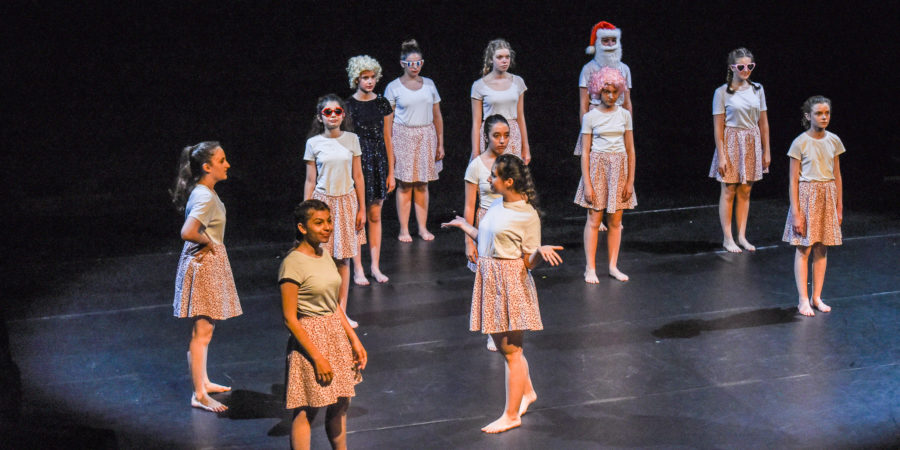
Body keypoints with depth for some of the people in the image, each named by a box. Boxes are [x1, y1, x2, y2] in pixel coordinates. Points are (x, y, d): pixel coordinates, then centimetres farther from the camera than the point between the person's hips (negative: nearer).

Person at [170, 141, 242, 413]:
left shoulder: (204, 192, 7)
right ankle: (199, 395, 0)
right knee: (203, 332, -5)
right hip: (204, 265, -10)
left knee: (204, 329, 20)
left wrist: (209, 243, 2)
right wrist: (208, 242, -17)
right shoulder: (205, 197, -23)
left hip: (210, 261, 10)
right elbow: (188, 232, -35)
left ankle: (203, 381, 32)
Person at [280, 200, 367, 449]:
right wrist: (317, 357, -18)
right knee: (306, 411, -1)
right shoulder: (293, 263, -18)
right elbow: (290, 319, -18)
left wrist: (354, 340, 11)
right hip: (309, 337, -8)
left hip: (336, 335, 8)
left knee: (340, 405, 15)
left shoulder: (324, 255, 7)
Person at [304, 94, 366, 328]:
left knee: (343, 260, 6)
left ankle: (342, 312, 15)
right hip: (322, 202, -1)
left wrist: (361, 209, 4)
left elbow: (358, 177, 5)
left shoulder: (351, 140, 2)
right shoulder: (313, 143, -2)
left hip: (346, 202, 1)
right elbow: (310, 181, 2)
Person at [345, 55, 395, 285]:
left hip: (379, 163, 3)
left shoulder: (382, 104, 6)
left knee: (375, 216, 10)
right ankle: (358, 269, 8)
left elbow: (387, 140, 9)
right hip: (357, 163, -3)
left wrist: (391, 172, 7)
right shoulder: (349, 106, -4)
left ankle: (375, 266, 18)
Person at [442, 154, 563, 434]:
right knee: (502, 344, 17)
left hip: (510, 283, -8)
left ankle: (511, 415, 9)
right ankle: (527, 392, 40)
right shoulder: (496, 205, 7)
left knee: (511, 349, 0)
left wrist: (541, 251, -33)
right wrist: (463, 226, 24)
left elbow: (529, 263, -13)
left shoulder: (527, 216, -15)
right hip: (489, 279, 8)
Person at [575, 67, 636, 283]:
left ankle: (613, 266, 14)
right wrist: (587, 184, -9)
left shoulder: (624, 115, 6)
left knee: (615, 220, 5)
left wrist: (630, 180, 3)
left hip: (619, 168, 3)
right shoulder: (591, 117, -1)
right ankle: (590, 268, 3)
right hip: (597, 166, -3)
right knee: (594, 219, -2)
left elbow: (630, 150, 8)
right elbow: (585, 152, -3)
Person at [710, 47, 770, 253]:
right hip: (731, 143, -4)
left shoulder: (757, 90, 6)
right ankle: (727, 238, 7)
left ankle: (741, 236, 15)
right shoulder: (723, 92, -7)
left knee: (745, 191, 8)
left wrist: (766, 151, 8)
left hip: (752, 143, 4)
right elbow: (718, 126, -8)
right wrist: (721, 155, -12)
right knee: (728, 191, 0)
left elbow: (763, 123, 9)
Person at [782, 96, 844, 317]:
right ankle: (803, 300, 5)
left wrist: (839, 206, 10)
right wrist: (796, 212, -12)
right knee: (804, 249, -1)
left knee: (822, 248, 9)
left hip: (828, 196, 4)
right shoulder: (800, 143, -9)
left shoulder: (833, 141, 4)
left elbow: (837, 176, 11)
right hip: (806, 195, -4)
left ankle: (817, 296, 18)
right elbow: (793, 180, -9)